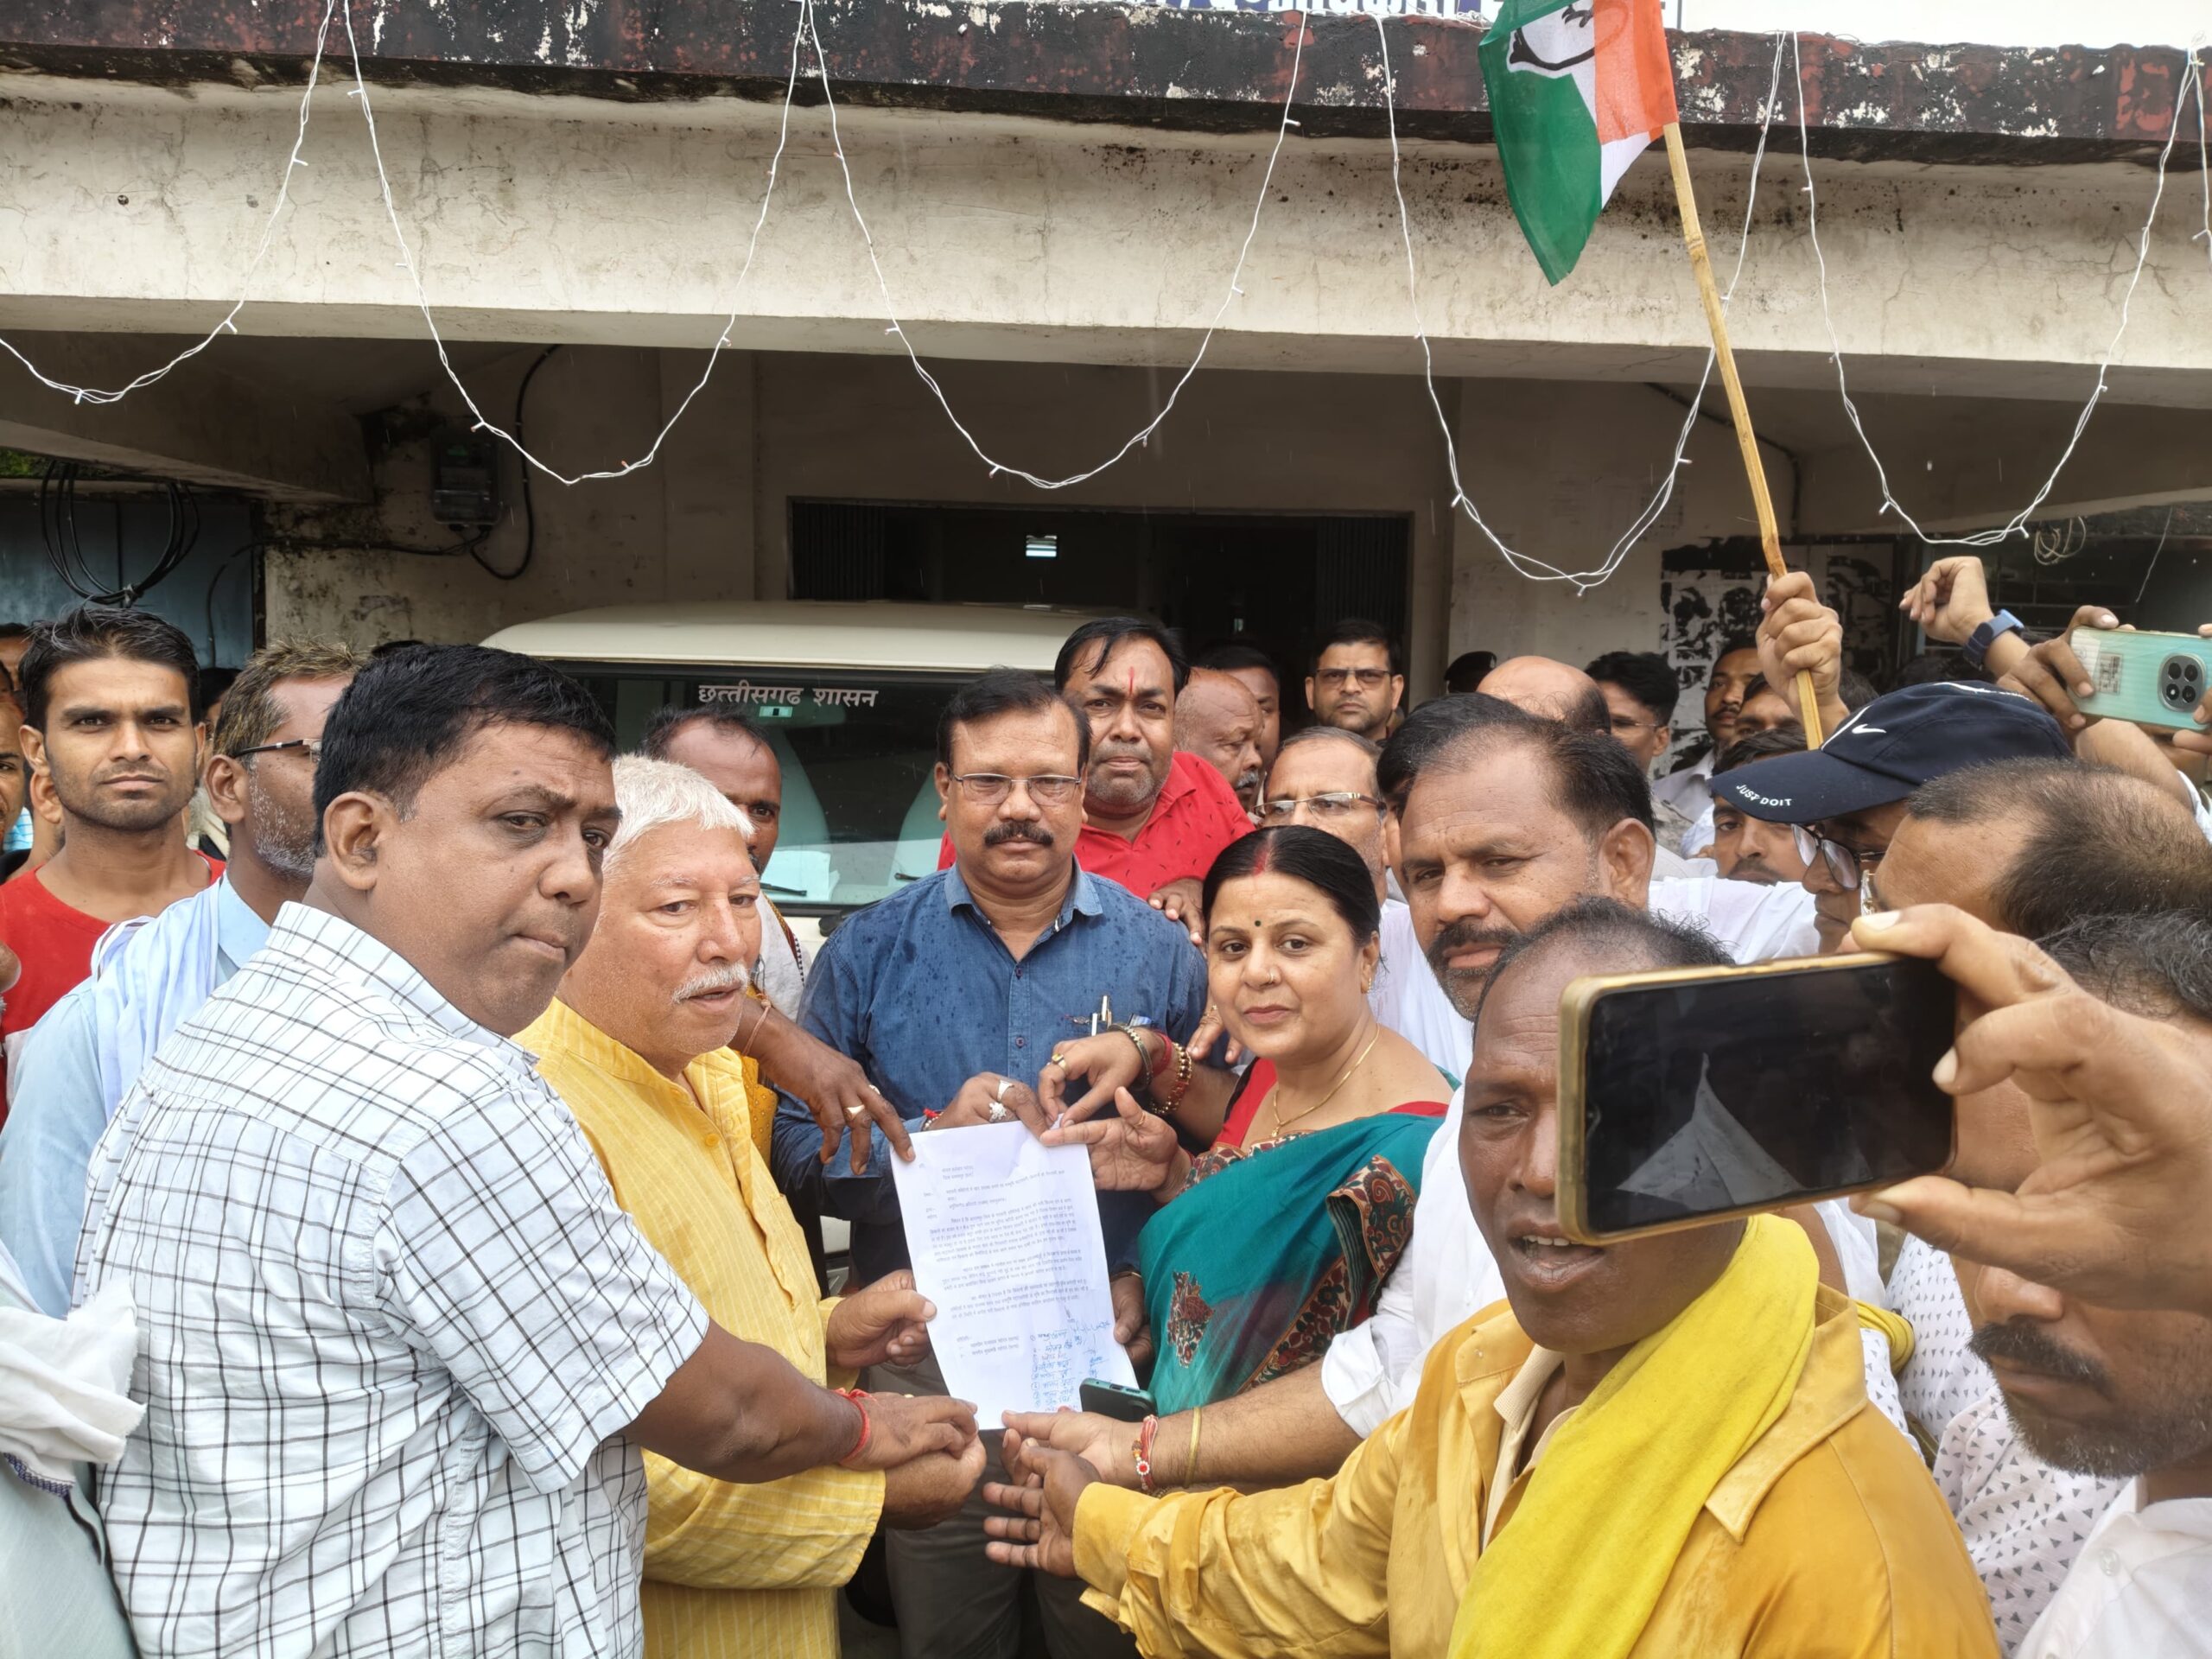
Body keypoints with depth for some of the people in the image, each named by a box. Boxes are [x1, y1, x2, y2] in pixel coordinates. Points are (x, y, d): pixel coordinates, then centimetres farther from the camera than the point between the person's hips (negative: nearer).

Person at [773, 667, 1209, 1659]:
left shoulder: (1158, 951, 0)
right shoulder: (869, 953, 0)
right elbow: (799, 1151, -3)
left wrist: (1145, 1281, -13)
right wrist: (935, 1133, -18)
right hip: (923, 1362, 0)